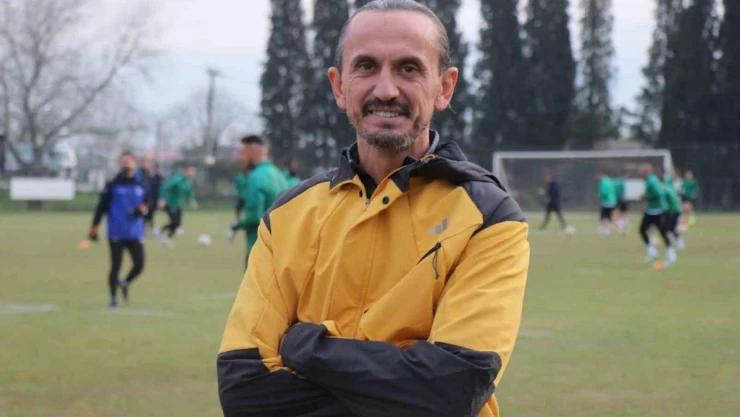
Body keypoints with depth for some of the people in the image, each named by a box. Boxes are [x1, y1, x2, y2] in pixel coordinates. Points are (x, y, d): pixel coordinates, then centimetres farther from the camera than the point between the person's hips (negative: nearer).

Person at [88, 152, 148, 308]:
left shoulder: (141, 186, 10)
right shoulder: (112, 185, -1)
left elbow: (146, 204, 20)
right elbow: (102, 207, -2)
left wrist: (142, 209, -5)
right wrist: (94, 229, -7)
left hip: (136, 234, 3)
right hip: (116, 234, -3)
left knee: (139, 265, -4)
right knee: (115, 266, -3)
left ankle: (125, 283, 26)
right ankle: (113, 297, 13)